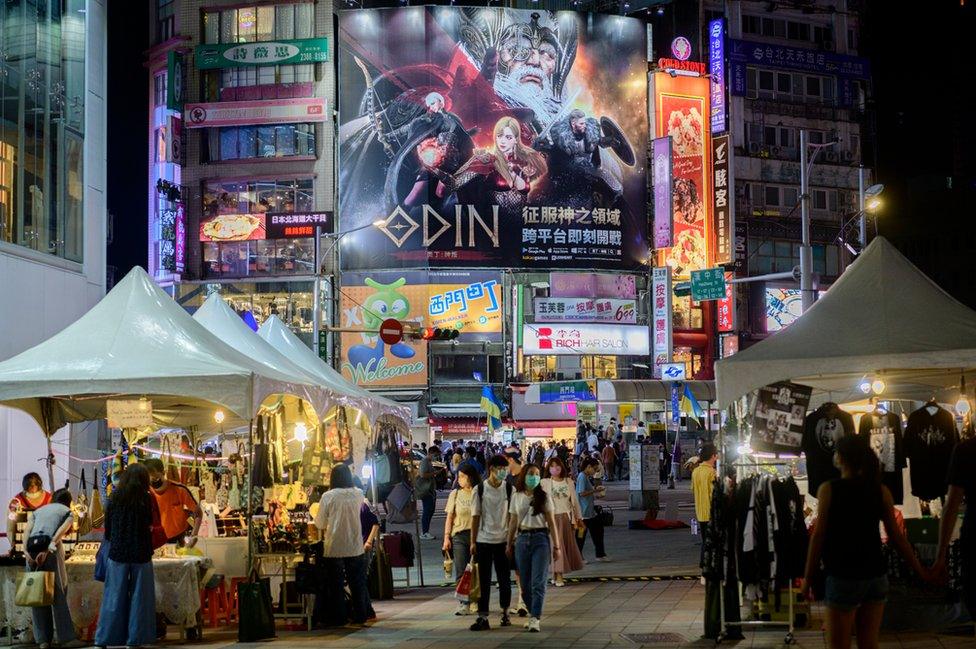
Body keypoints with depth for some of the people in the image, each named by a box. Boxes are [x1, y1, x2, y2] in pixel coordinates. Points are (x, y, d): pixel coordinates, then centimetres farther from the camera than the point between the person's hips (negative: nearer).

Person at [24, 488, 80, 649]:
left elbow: (27, 532, 9)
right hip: (51, 550, -4)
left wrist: (26, 552, -3)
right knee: (58, 594, 0)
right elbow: (61, 531, -6)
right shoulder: (67, 512, 15)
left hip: (32, 550, 4)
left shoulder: (39, 510, 27)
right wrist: (48, 550, -14)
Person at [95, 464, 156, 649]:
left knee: (114, 598, 7)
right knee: (138, 598, 6)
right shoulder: (145, 498, -6)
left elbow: (107, 529, 4)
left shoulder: (115, 497, 0)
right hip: (140, 554, -2)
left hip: (117, 552, 2)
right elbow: (150, 525, 1)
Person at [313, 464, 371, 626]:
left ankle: (339, 617, 11)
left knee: (336, 584, 7)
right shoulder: (358, 494, -2)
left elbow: (320, 523, -3)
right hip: (355, 546, 2)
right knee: (358, 582, 12)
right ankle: (360, 615, 16)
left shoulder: (328, 496, -10)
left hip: (334, 547, -2)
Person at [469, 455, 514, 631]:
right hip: (484, 540, -1)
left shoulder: (509, 489, 1)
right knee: (484, 580, 1)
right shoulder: (480, 489, -2)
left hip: (503, 540, 1)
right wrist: (473, 542, -1)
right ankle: (483, 617, 2)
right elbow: (475, 516, 1)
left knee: (505, 579, 8)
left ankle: (505, 613, 23)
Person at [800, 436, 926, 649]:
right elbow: (897, 537, 3)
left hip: (843, 577, -5)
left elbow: (818, 536, -8)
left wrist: (808, 578, -1)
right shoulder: (881, 490, 3)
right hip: (876, 575, 5)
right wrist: (922, 571, 11)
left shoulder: (828, 489, -8)